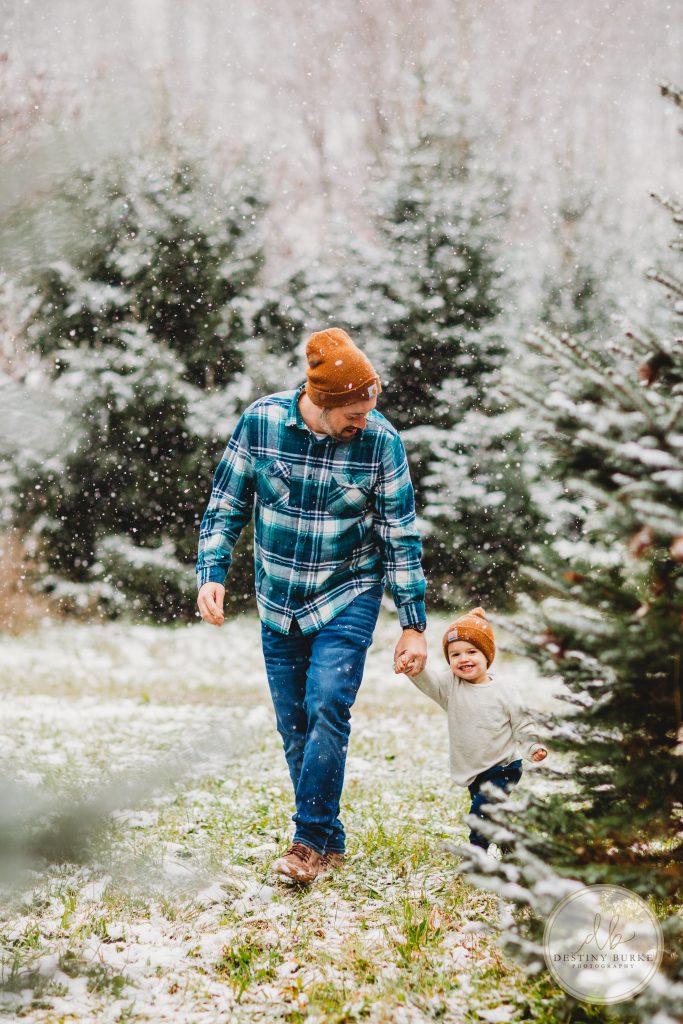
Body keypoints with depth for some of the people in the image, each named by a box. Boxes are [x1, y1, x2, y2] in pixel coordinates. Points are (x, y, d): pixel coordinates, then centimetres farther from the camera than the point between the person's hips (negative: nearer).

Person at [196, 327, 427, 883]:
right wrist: (211, 573, -11)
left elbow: (401, 536, -6)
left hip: (348, 597, -2)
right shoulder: (261, 422, -12)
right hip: (278, 602, 2)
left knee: (327, 708, -18)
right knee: (294, 725, 5)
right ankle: (327, 844, 16)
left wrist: (414, 624, -5)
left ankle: (314, 840, -9)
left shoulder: (381, 440, -14)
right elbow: (226, 504, 1)